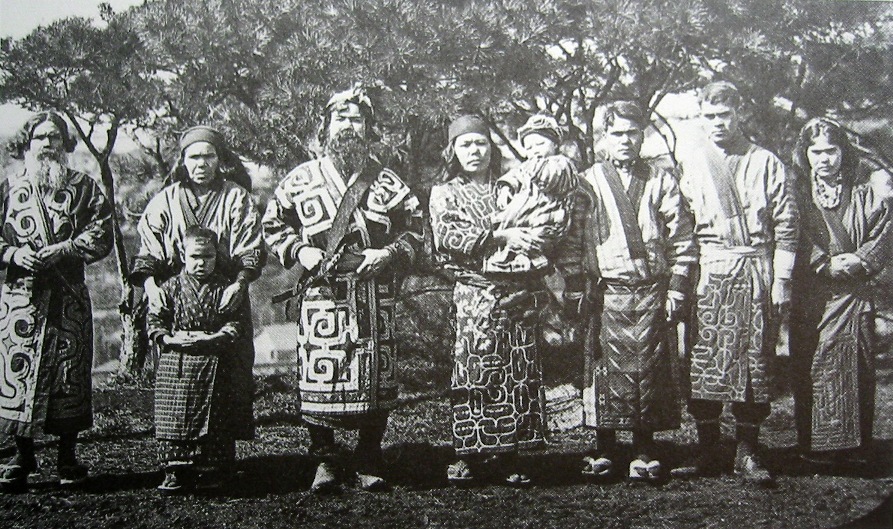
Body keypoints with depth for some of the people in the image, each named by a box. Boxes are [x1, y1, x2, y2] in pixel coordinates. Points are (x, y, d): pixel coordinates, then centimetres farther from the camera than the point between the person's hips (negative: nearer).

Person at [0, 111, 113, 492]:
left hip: (69, 294, 0)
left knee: (70, 369, 1)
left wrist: (66, 249, -12)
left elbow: (102, 232, 0)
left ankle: (68, 457, 12)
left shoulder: (83, 188, 9)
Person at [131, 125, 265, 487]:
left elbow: (251, 249, 1)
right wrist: (149, 281, -12)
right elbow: (147, 249, 7)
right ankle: (176, 462, 1)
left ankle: (217, 464, 0)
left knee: (224, 384, -5)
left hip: (224, 303, -1)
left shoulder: (237, 199, 9)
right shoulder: (165, 201, 13)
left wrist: (240, 282, -17)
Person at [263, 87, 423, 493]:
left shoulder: (387, 182, 10)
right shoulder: (302, 178, 9)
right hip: (321, 294, -1)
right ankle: (326, 462, 11)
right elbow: (273, 224, 14)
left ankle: (368, 464, 15)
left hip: (374, 294, 1)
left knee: (376, 378, 2)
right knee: (319, 376, -3)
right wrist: (299, 250, -2)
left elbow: (414, 228, 12)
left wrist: (388, 254, -5)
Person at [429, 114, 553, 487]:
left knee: (518, 370, 0)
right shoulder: (445, 193, 10)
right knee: (475, 368, -6)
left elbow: (540, 231, 18)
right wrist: (500, 236, -15)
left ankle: (508, 453, 8)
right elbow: (448, 237, -6)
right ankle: (470, 454, 3)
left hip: (518, 292, 3)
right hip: (475, 292, -2)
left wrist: (528, 240, -7)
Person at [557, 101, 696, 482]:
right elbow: (572, 240, 7)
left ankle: (644, 454, 9)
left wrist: (676, 289, 1)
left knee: (650, 366, 0)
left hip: (652, 290, 1)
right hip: (606, 290, 0)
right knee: (605, 368, -2)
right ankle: (604, 451, 9)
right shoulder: (588, 183, 8)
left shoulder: (660, 180, 9)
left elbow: (683, 239, 7)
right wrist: (574, 287, 0)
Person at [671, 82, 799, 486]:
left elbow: (786, 225, 6)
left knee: (754, 358, 0)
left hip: (755, 268, 0)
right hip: (709, 270, 1)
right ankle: (707, 451, 6)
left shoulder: (765, 163, 8)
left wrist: (781, 280, -1)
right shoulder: (688, 161, 11)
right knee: (705, 358, -3)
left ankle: (747, 452, 7)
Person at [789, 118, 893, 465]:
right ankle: (816, 446, 3)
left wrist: (859, 261, -10)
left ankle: (854, 443, 9)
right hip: (810, 297, -2)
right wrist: (826, 264, -12)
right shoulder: (797, 195, 6)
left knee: (857, 366, 0)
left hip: (855, 295, 2)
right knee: (813, 367, -4)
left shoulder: (863, 195, 12)